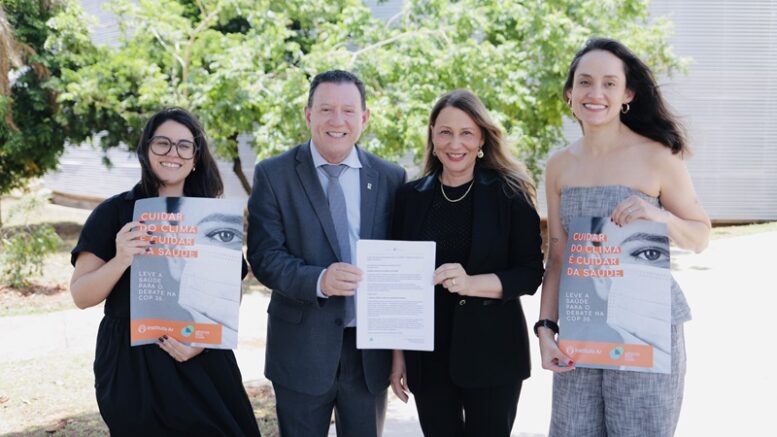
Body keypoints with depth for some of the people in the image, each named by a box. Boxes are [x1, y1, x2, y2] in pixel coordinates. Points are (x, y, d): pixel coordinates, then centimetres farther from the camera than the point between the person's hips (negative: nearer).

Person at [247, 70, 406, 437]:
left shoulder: (390, 178, 4)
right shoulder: (273, 174, -3)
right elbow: (264, 256, -9)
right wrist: (318, 280, -27)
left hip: (370, 349, 2)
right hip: (302, 348, -2)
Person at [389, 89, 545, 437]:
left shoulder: (509, 194, -3)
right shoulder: (410, 197, 4)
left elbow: (531, 273, -5)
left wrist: (473, 283, -21)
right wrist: (397, 352, 5)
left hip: (492, 352, -2)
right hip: (427, 356, 2)